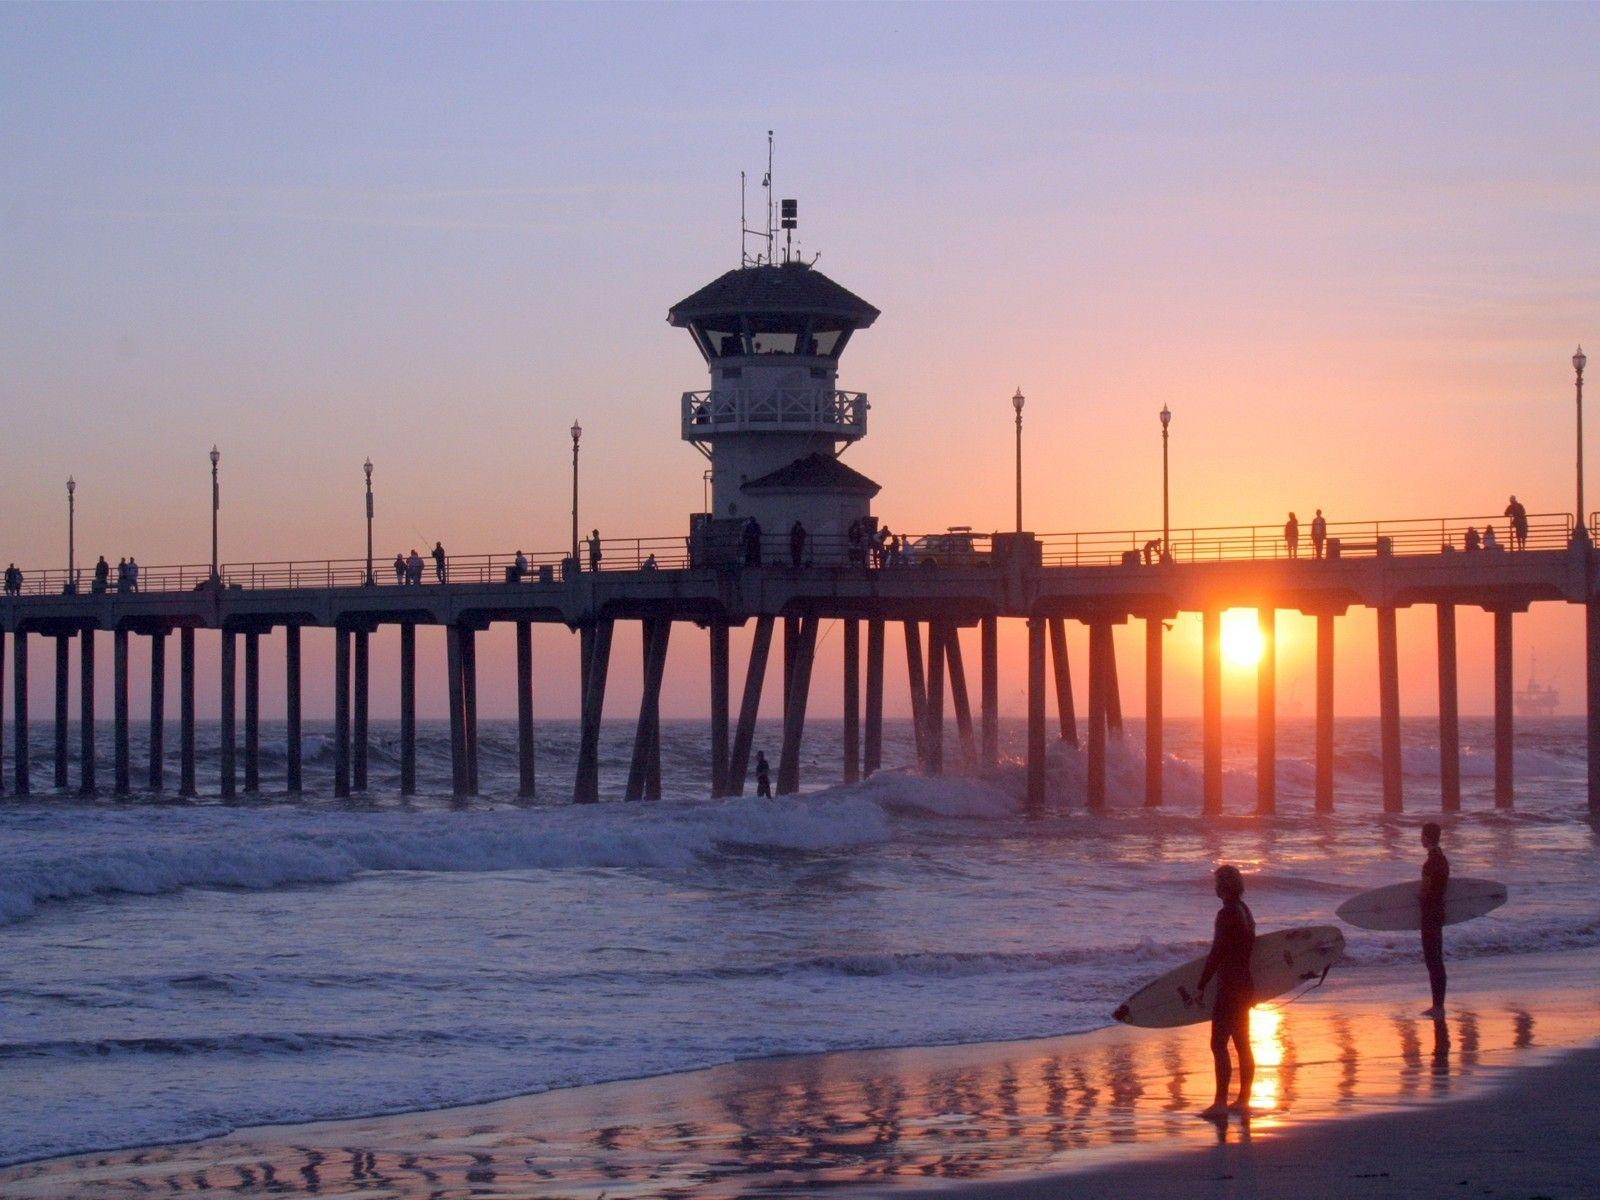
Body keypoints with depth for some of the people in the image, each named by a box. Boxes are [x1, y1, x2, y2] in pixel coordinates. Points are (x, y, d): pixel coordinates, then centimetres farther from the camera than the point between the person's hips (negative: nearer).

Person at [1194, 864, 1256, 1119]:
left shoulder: (1227, 914, -16)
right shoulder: (1244, 911, 13)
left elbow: (1216, 953, -20)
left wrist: (1201, 985, -16)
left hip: (1230, 989, -10)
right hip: (1245, 985, 10)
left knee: (1219, 1045, -9)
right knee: (1243, 1045, 12)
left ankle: (1220, 1102, -13)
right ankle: (1243, 1100, 16)